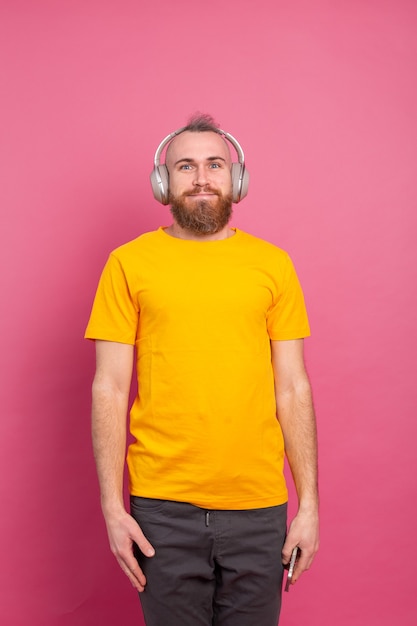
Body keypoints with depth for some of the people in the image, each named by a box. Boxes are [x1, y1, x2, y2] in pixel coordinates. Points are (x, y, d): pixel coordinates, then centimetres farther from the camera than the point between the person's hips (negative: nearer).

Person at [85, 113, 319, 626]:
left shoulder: (273, 265, 5)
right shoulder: (129, 263, 1)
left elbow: (293, 388, 4)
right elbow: (109, 389, 0)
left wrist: (309, 504, 1)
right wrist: (112, 507, -4)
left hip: (258, 506, 1)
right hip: (162, 507, -1)